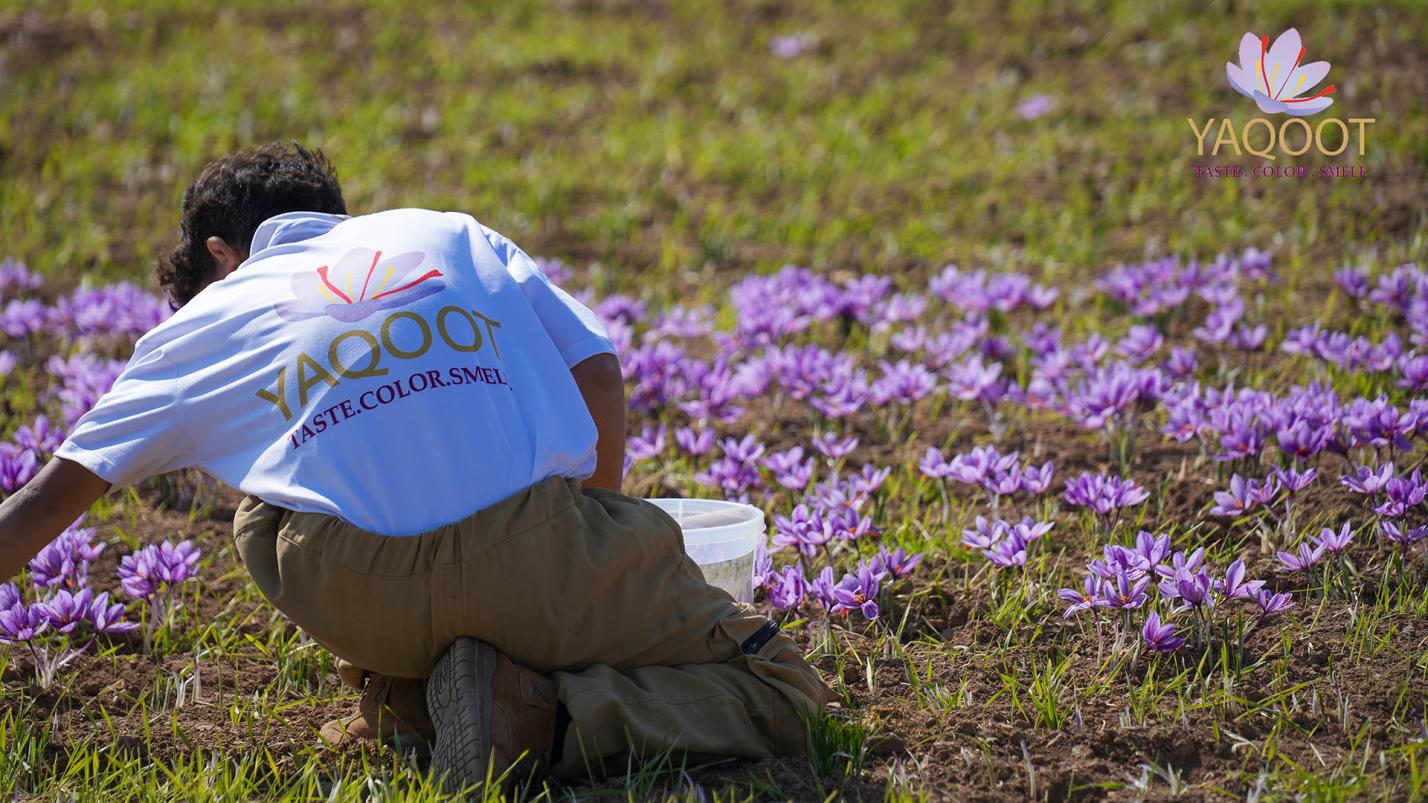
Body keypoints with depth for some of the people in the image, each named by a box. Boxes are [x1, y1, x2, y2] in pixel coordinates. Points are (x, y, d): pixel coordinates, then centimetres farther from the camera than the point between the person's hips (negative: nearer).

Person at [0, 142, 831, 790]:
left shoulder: (209, 321, 20)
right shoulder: (453, 234, 23)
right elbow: (599, 375, 15)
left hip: (364, 605, 1)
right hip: (534, 558, -1)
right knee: (783, 695, 12)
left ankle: (402, 702, 10)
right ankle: (551, 714, -13)